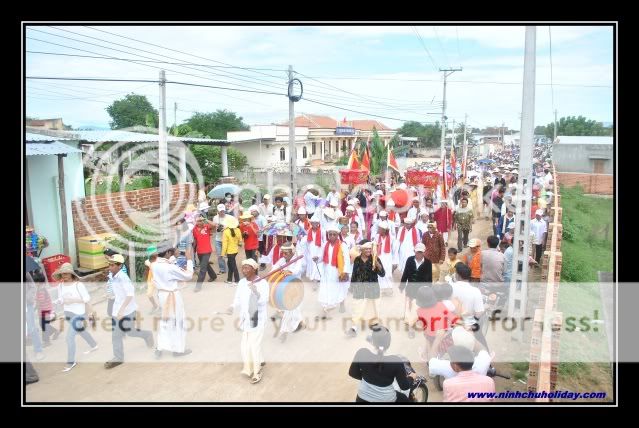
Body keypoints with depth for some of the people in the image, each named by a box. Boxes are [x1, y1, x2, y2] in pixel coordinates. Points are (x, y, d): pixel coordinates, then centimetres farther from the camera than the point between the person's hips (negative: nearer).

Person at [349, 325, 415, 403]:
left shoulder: (362, 354, -17)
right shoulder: (395, 361, -22)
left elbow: (352, 373, -2)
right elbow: (404, 386, -11)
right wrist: (412, 377, 11)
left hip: (364, 398, 1)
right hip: (386, 399, -1)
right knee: (404, 399, 28)